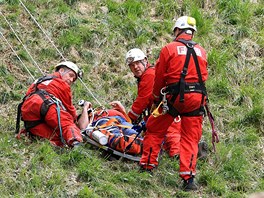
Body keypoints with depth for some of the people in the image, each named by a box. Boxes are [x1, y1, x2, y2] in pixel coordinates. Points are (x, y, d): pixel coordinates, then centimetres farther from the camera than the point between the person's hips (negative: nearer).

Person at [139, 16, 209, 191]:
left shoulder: (169, 49, 0)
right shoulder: (201, 52, 11)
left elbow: (159, 78, 4)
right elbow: (204, 77, 13)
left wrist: (156, 99, 18)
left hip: (174, 96, -3)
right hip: (197, 98, 3)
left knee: (155, 130, 15)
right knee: (191, 139, 6)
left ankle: (147, 166, 18)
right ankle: (189, 178, -3)